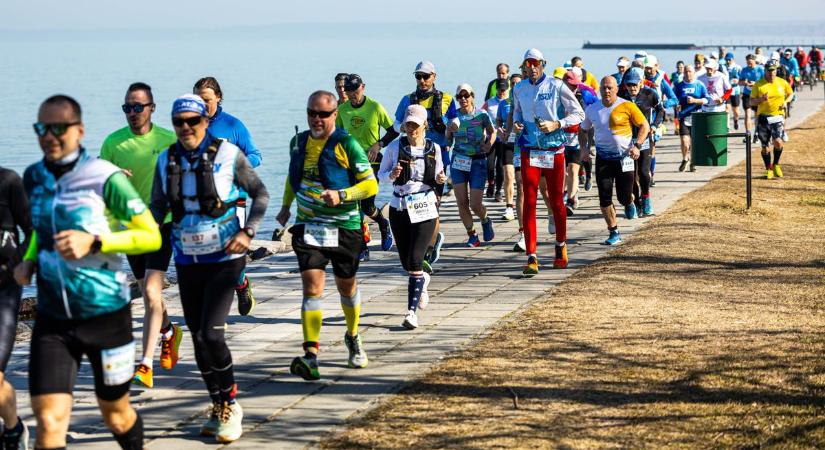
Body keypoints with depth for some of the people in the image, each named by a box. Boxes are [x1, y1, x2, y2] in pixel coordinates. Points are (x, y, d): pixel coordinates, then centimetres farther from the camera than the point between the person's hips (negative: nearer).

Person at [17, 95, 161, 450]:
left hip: (106, 314, -3)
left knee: (116, 416, 16)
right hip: (52, 318, 3)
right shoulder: (33, 178, 4)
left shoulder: (105, 178, -13)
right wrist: (29, 260, 5)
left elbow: (152, 236, -12)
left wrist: (93, 242, -24)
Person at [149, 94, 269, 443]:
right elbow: (158, 205, 11)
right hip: (187, 259, 5)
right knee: (198, 337, 8)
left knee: (211, 333, -15)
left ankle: (230, 404, 3)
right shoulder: (166, 160, 3)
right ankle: (218, 407, 23)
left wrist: (247, 232, -14)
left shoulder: (227, 154, -8)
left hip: (224, 257, -5)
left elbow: (260, 194, -1)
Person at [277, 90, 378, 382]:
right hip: (307, 225, 2)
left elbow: (371, 185, -11)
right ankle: (310, 357, -22)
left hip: (344, 227, -2)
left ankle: (353, 337, 43)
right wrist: (286, 207, 25)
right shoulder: (298, 143, 6)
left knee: (346, 286, 15)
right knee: (312, 287, -12)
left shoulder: (347, 145, -10)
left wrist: (341, 195, -25)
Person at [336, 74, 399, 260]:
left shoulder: (375, 107, -6)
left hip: (371, 162, -3)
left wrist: (379, 144, -13)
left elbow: (393, 131, 0)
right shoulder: (342, 109, 3)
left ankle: (383, 224, 27)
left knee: (367, 206, -8)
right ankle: (363, 248, 6)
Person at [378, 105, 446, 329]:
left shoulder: (433, 148, 1)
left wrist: (440, 179, -9)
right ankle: (422, 280, 45)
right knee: (406, 262, 9)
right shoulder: (395, 147, -1)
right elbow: (381, 174, 4)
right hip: (399, 209, 2)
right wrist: (392, 175, -17)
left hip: (424, 209, -2)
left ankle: (412, 311, -12)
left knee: (415, 260, -13)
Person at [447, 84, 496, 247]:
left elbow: (492, 132, 11)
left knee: (475, 204, -5)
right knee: (461, 202, -3)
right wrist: (446, 147, -13)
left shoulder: (482, 115, -3)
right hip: (458, 161, 2)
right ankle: (472, 236, 13)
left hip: (477, 162, -2)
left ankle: (485, 221, 29)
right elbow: (448, 138, 9)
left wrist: (489, 144, -8)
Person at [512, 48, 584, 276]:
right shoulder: (519, 89, 7)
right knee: (529, 203, -6)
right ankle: (531, 257, -8)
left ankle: (561, 247, 31)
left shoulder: (556, 86, -5)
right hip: (529, 152, 2)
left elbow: (578, 113, -1)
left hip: (554, 151, -2)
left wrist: (556, 124, -15)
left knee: (557, 202, 9)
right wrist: (517, 122, 2)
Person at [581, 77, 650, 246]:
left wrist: (637, 146, -15)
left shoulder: (627, 106, -9)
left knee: (624, 197, -1)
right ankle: (614, 232, 7)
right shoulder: (592, 109, 3)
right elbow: (584, 129, 18)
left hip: (624, 156, -3)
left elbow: (644, 126, -3)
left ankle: (629, 203, 39)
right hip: (603, 157, 3)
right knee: (604, 197, -6)